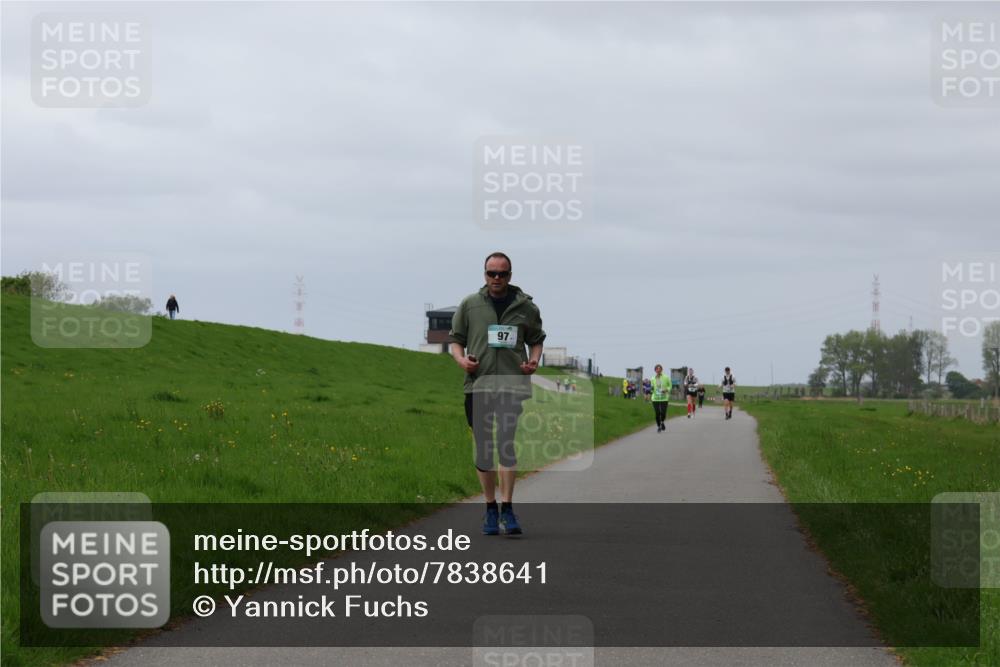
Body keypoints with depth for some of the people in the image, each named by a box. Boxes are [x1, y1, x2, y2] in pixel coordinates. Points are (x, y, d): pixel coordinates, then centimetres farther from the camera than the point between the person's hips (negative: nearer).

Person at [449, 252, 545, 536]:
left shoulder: (525, 307, 8)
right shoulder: (469, 305, 8)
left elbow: (536, 340, 17)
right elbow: (456, 339, 13)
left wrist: (534, 361, -3)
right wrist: (461, 359, -7)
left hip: (513, 384, -1)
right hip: (478, 385, 1)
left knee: (508, 445, -12)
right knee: (483, 449, 6)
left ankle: (507, 508, -9)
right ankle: (491, 508, 16)